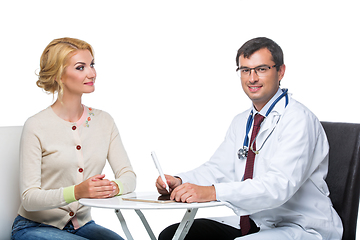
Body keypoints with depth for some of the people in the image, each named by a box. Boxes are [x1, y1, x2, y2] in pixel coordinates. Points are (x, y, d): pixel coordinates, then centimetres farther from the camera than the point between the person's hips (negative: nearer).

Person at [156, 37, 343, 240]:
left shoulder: (299, 120, -15)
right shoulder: (241, 122, 14)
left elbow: (279, 185, -27)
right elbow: (219, 168, 11)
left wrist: (212, 192, -37)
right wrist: (180, 182, -11)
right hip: (249, 223, 8)